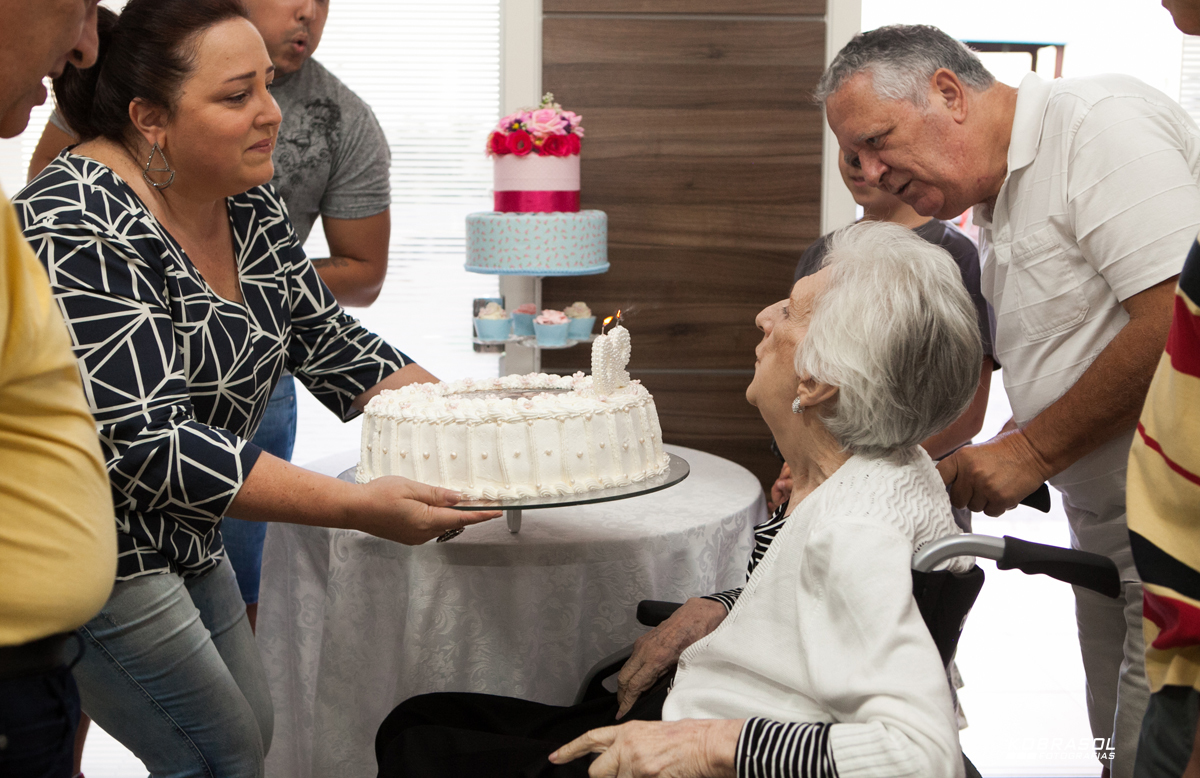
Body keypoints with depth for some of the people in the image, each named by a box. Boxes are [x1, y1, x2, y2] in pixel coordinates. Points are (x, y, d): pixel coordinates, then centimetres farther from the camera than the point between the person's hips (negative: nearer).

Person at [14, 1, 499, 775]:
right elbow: (148, 442, -30)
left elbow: (330, 343, 7)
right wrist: (360, 507, -34)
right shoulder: (83, 228, -25)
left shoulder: (248, 205, 0)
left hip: (182, 537, 9)